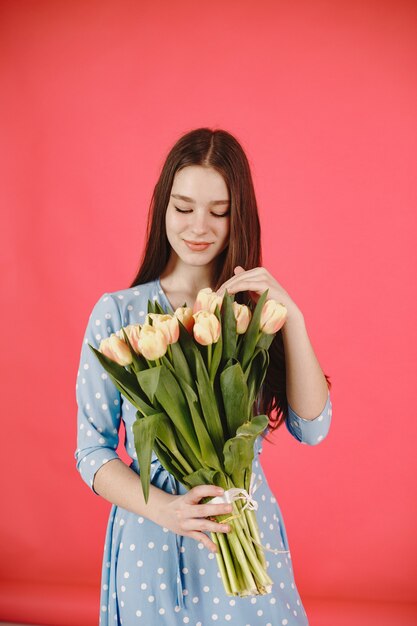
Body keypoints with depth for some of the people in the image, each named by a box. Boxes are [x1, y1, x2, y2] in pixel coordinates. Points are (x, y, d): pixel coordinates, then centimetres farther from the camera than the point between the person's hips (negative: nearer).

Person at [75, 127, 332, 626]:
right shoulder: (118, 313, -8)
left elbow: (311, 428, -7)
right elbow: (92, 452, -5)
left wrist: (291, 319, -17)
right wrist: (164, 508, -21)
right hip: (151, 540, -2)